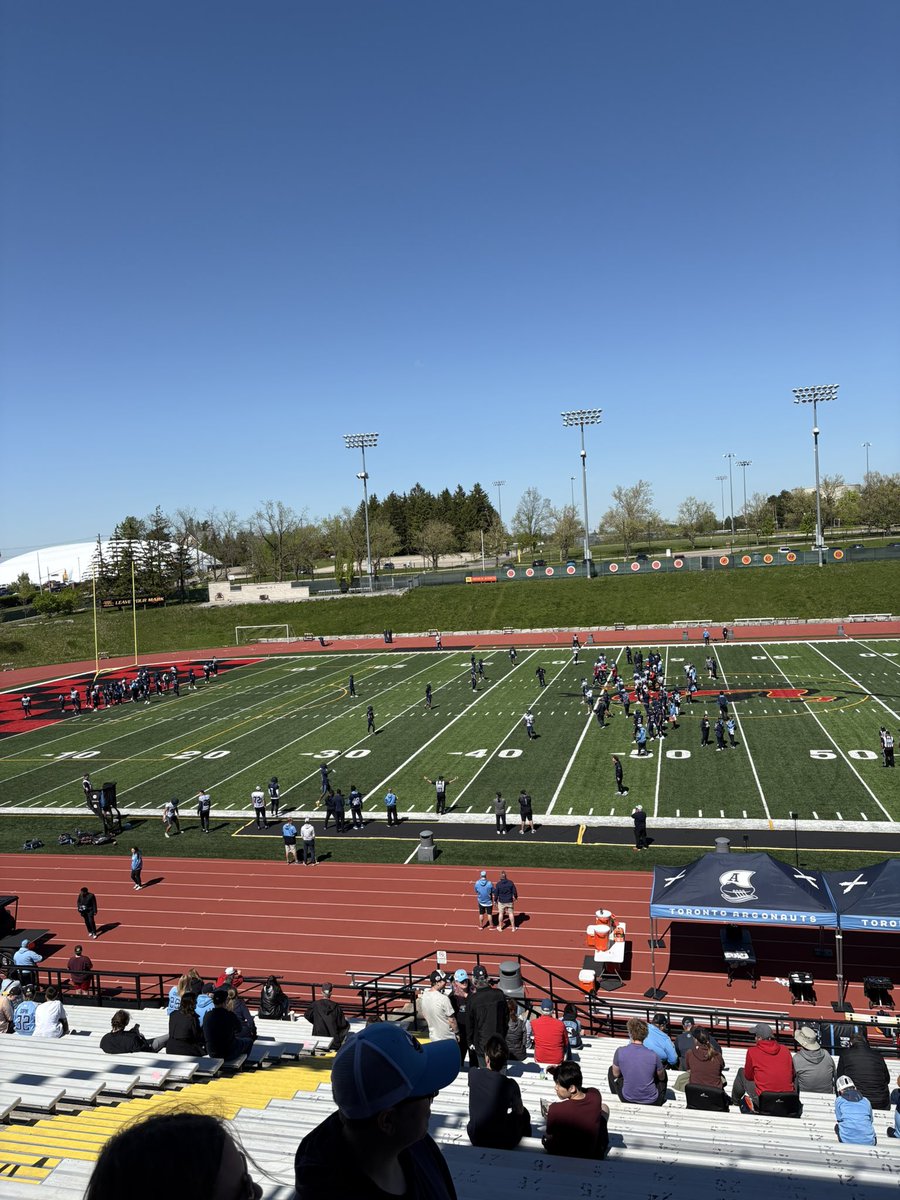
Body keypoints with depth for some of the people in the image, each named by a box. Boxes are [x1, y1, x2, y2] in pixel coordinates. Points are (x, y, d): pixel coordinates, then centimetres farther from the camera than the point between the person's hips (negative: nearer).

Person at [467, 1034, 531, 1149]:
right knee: (525, 1114, 23)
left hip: (475, 1139, 3)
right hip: (502, 1143, -3)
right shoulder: (510, 1085, -23)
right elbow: (519, 1111, -1)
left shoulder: (473, 1075, -15)